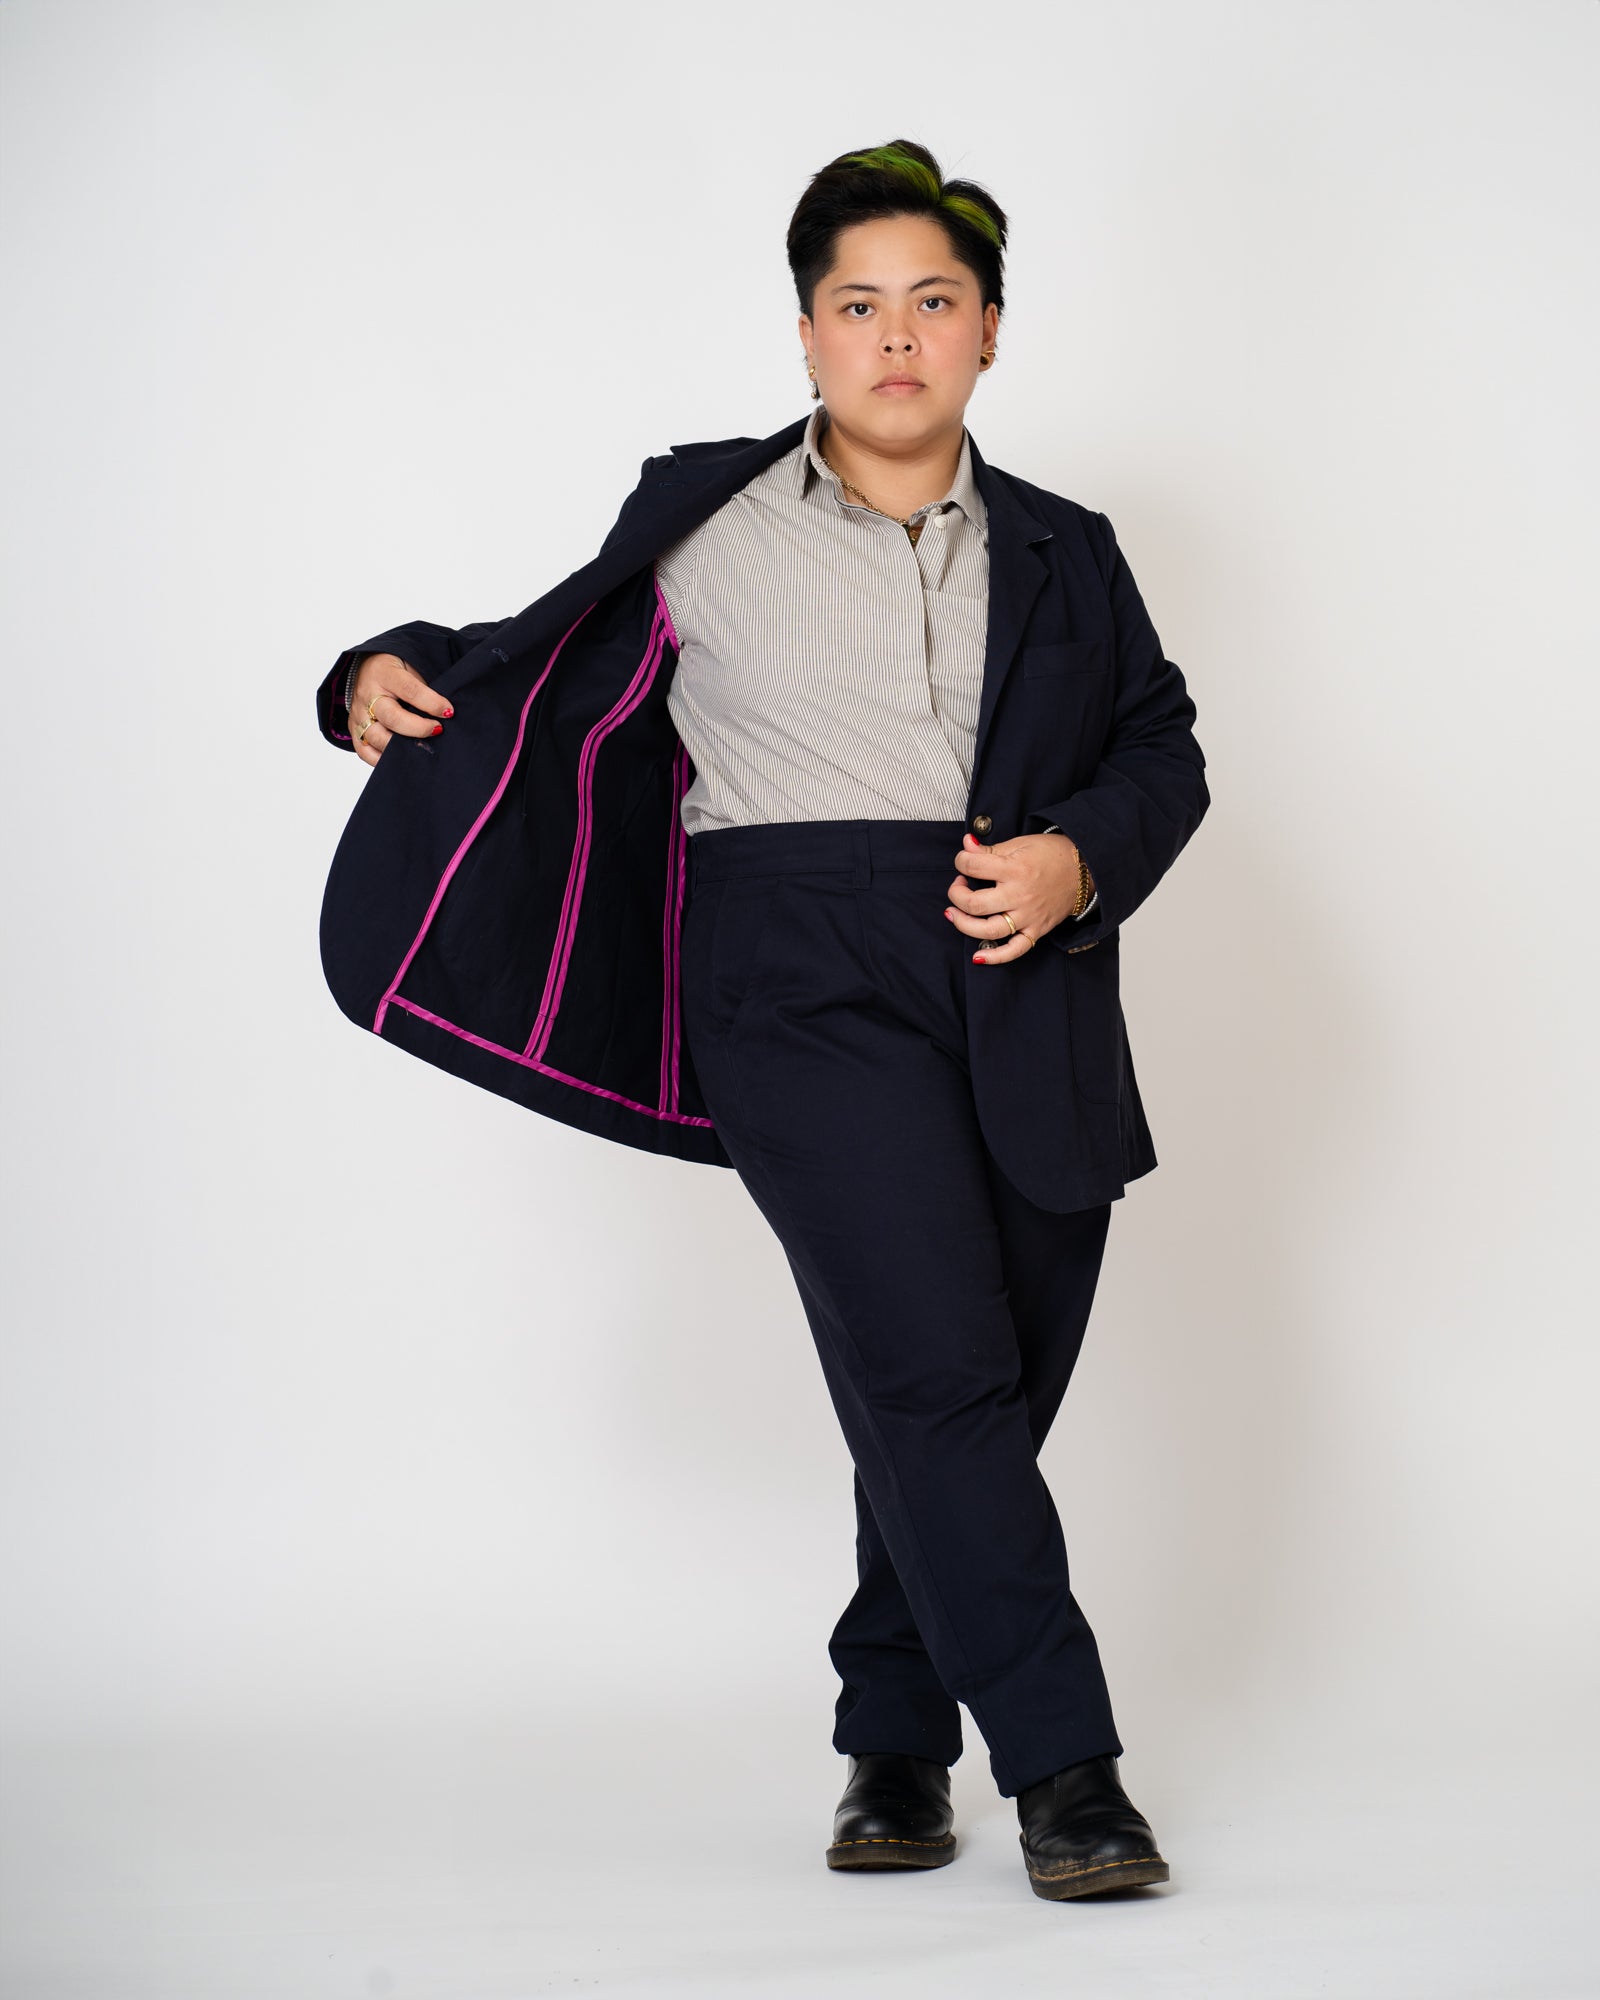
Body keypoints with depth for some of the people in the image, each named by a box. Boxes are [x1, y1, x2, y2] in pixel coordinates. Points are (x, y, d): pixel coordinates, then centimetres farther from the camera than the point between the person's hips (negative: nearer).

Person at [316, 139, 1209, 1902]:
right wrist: (393, 680, 1)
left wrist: (1081, 859, -3)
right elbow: (550, 674, 18)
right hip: (809, 985, -3)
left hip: (1026, 999, 4)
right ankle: (1065, 1763, -9)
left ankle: (894, 1741, 22)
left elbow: (1163, 751, 17)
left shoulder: (1061, 557, 17)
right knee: (935, 1371, -16)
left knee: (985, 1398, 5)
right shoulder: (706, 524, 11)